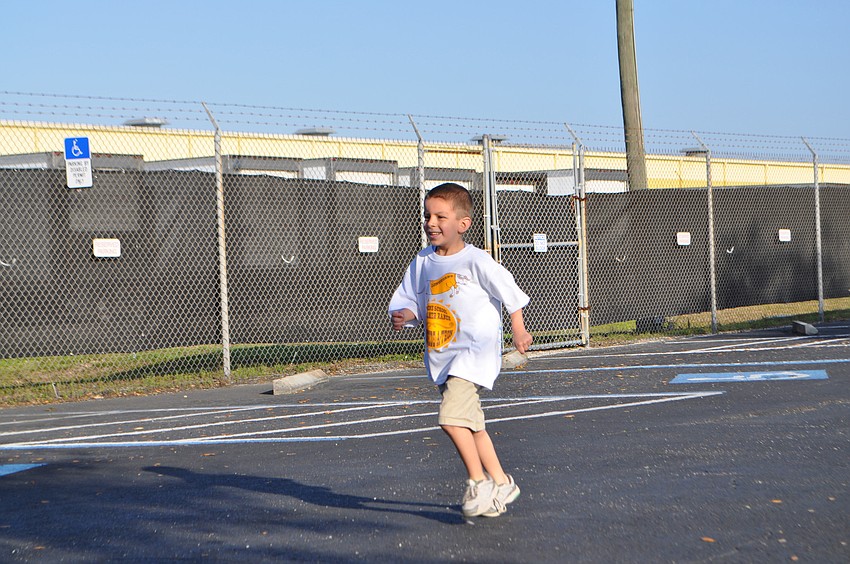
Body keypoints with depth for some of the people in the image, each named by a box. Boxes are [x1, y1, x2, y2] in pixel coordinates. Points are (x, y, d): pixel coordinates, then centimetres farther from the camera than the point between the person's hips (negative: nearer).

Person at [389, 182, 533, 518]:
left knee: (451, 417, -20)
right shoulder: (422, 262, 6)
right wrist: (403, 315, -9)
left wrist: (518, 329, -5)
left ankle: (478, 481, -4)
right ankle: (501, 483, 25)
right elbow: (406, 300, 12)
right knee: (472, 425, 12)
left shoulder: (475, 261, -11)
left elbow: (509, 291, -3)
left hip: (476, 351, -7)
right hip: (441, 357, 7)